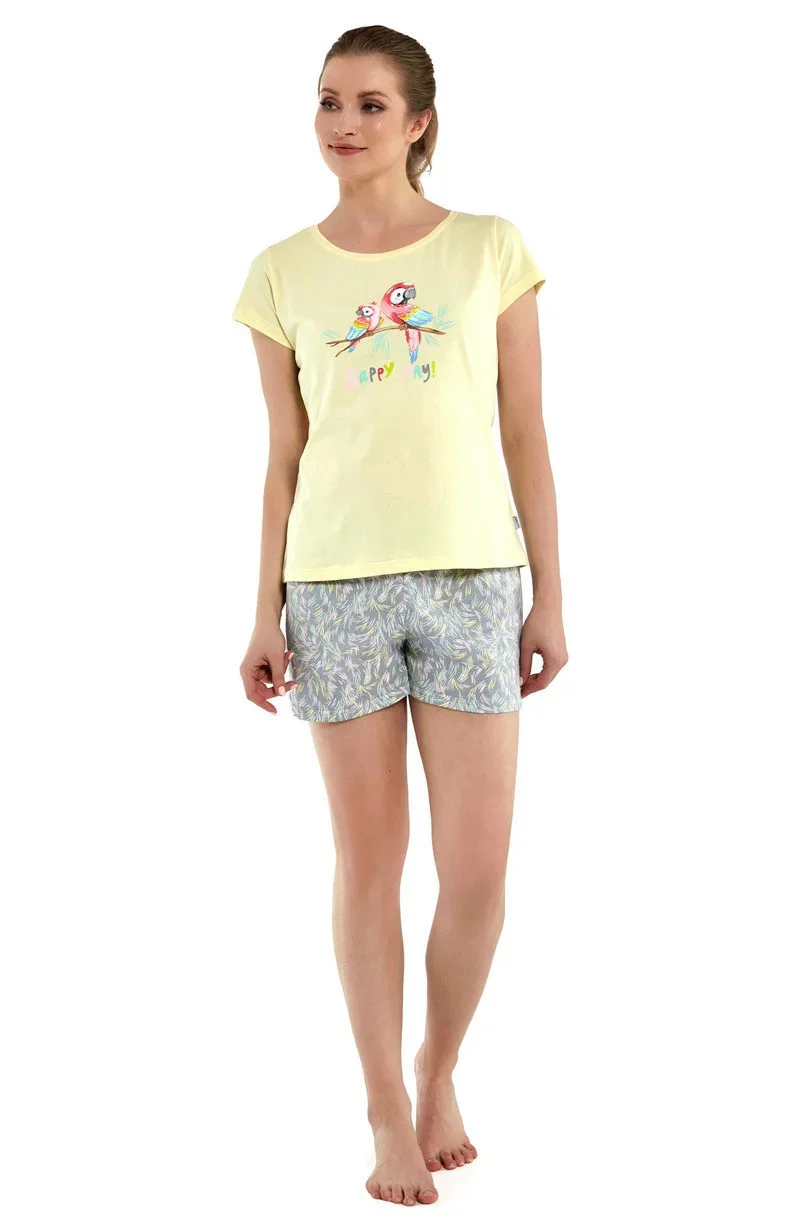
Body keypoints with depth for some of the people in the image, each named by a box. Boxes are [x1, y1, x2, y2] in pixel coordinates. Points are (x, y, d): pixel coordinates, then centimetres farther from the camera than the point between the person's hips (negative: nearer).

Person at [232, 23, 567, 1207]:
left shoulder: (491, 250, 3)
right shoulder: (283, 274, 6)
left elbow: (525, 438, 4)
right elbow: (285, 458, 7)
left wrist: (550, 598, 1)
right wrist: (267, 614, 3)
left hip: (472, 579, 0)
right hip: (337, 585, 0)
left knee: (478, 868, -1)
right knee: (370, 862, 5)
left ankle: (441, 1069, 26)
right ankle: (391, 1115, 19)